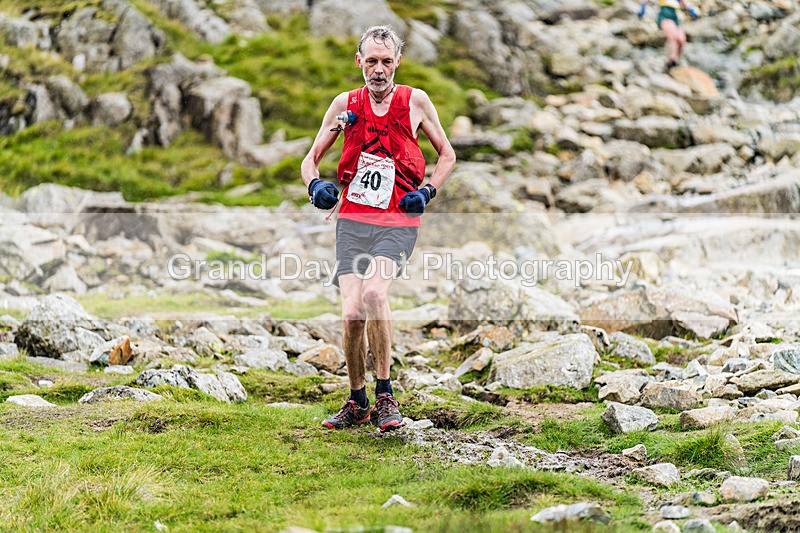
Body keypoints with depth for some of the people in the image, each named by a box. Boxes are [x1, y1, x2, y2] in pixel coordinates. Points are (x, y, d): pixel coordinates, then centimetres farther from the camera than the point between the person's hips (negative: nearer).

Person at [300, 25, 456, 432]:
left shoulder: (415, 102, 5)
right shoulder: (345, 104, 8)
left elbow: (447, 155, 17)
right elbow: (310, 159, 16)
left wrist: (427, 192, 1)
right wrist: (315, 185, -6)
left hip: (398, 223, -2)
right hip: (352, 220, 2)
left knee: (373, 293, -27)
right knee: (352, 314, -10)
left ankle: (385, 397, -14)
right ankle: (357, 403, 12)